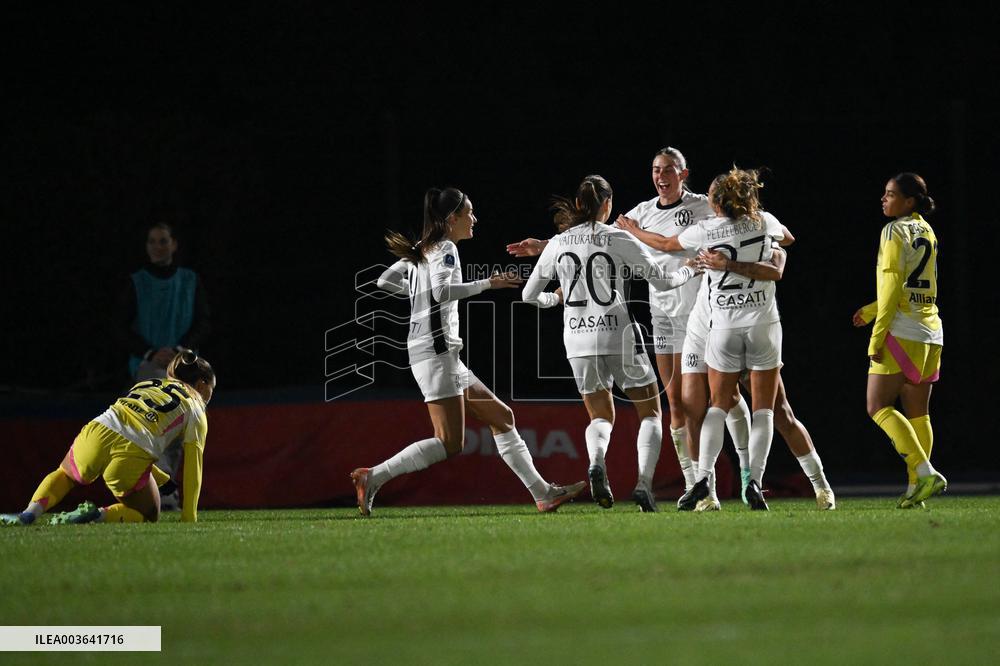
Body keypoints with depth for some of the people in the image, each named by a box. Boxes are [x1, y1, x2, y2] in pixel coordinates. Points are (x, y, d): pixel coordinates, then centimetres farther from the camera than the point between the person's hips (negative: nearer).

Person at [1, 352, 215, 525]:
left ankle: (30, 513, 6)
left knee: (64, 475, 36)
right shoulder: (196, 411, 15)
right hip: (131, 458, -5)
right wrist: (189, 518, 17)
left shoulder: (145, 385, 31)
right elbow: (193, 467, 11)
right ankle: (98, 516, -10)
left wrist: (162, 478, 45)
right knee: (149, 516, 20)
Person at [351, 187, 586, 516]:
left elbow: (385, 281, 21)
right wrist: (487, 284, -21)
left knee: (501, 416, 10)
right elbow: (442, 290, -24)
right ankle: (372, 477, -15)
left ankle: (542, 492, 8)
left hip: (445, 354, 10)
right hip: (436, 350, -10)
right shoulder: (445, 248, -8)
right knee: (449, 444, -14)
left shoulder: (421, 251, 18)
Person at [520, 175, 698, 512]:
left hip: (578, 341, 3)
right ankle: (644, 482, -10)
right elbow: (663, 281, 2)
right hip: (620, 337, -3)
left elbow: (529, 295, 13)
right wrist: (689, 271, 23)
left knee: (601, 416, 17)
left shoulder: (557, 244, 4)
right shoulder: (620, 241, -5)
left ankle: (596, 463, -17)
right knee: (650, 412, 12)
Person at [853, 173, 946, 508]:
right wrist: (873, 310, 23)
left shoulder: (895, 231, -8)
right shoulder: (927, 232, 17)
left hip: (902, 331, -8)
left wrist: (876, 336, -15)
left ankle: (925, 472, -20)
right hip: (931, 332, 8)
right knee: (918, 413, 8)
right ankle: (916, 487, 5)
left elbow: (892, 285, -15)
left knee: (878, 407, -8)